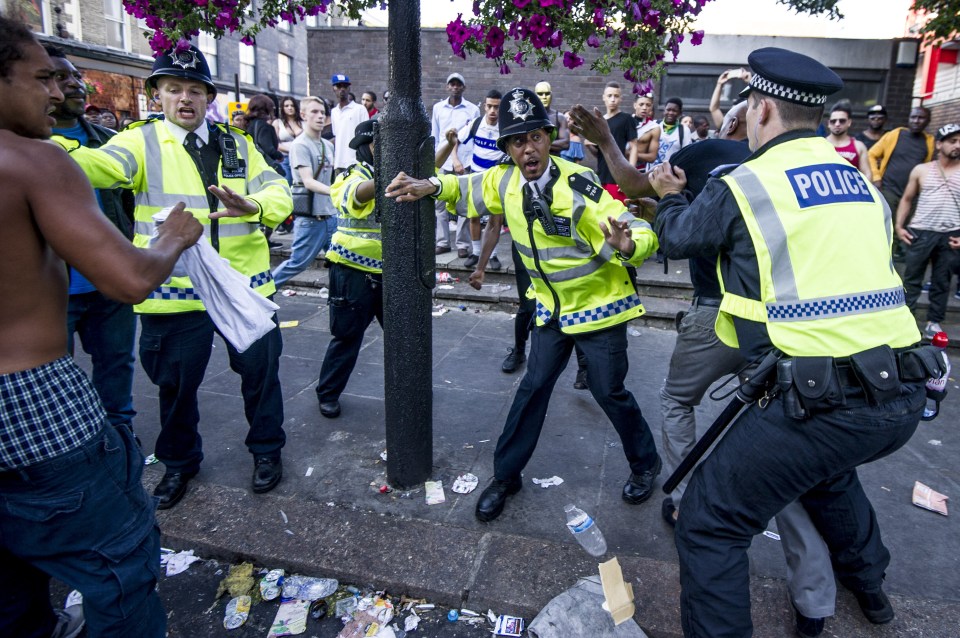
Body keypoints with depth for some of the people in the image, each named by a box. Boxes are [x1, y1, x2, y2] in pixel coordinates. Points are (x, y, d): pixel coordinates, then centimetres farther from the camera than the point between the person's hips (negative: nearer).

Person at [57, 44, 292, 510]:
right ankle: (179, 462, 37)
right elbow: (101, 165, -20)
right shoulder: (141, 142, 1)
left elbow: (278, 192, -3)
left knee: (259, 370, 11)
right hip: (173, 291, -1)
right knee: (176, 383, 13)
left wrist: (251, 205, -26)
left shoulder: (238, 145, 9)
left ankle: (266, 449, 34)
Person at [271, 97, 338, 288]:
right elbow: (308, 182, -22)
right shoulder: (300, 145, -10)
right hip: (310, 218, -7)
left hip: (330, 215, 7)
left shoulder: (328, 145, 11)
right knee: (297, 263, 0)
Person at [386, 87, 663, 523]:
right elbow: (466, 189, 10)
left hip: (599, 304, -4)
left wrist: (626, 246, -51)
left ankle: (645, 463, 33)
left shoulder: (578, 184, -26)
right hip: (552, 307, 5)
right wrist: (431, 187, -10)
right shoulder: (504, 181, -10)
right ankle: (506, 475, 22)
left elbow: (641, 233, -27)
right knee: (534, 387, 8)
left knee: (609, 392, 5)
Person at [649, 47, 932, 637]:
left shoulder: (744, 185, -6)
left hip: (822, 401, -8)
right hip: (903, 395, 8)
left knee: (709, 523, 5)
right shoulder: (862, 182, 13)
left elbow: (679, 234, 12)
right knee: (827, 466, 38)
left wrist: (670, 195, 33)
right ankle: (868, 581, 58)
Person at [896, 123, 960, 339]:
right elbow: (906, 199, 11)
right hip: (920, 232, -1)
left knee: (941, 282, 8)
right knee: (911, 278, 4)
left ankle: (934, 322, 18)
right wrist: (899, 225, 0)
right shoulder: (921, 170, 6)